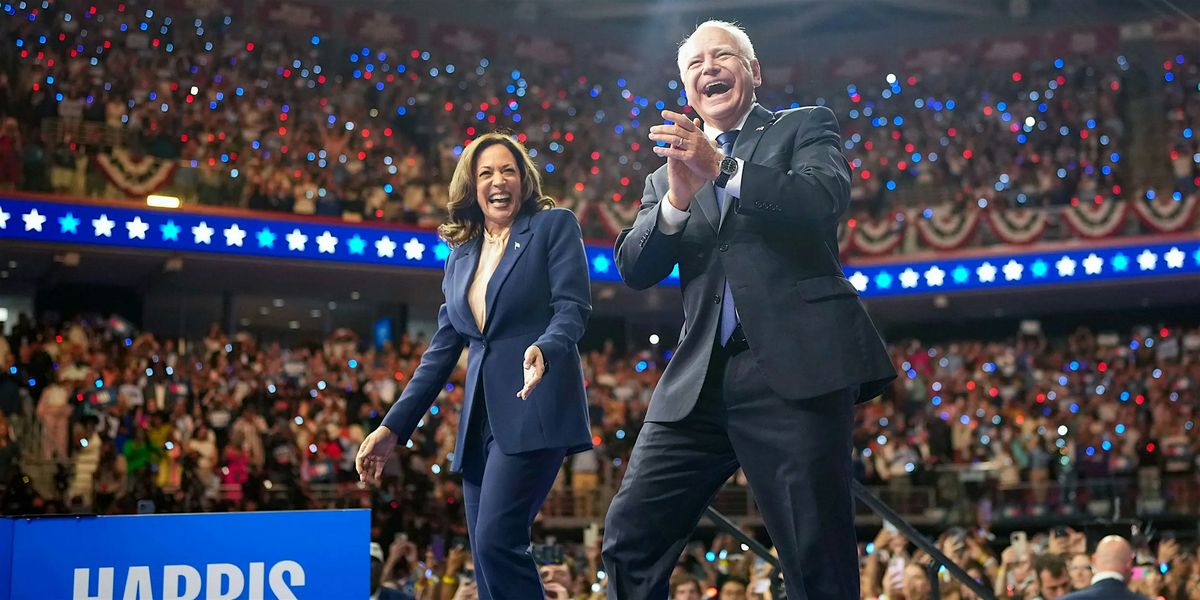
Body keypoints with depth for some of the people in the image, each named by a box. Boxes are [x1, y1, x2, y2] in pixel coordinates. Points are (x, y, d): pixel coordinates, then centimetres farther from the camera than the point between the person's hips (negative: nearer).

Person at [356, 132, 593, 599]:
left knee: (495, 541, -19)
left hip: (534, 407, -6)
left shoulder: (554, 226, 4)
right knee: (487, 557, 3)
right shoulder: (460, 256, 18)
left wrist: (544, 350, -29)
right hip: (481, 418, 6)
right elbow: (443, 349, 17)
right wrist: (394, 426, 12)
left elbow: (573, 306, -7)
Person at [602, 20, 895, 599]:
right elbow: (633, 269, 8)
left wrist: (723, 169, -20)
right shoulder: (668, 175, 22)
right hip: (701, 379, 4)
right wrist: (678, 199, -10)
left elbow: (824, 200, -8)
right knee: (630, 536, -1)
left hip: (796, 366, -4)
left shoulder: (804, 127, 12)